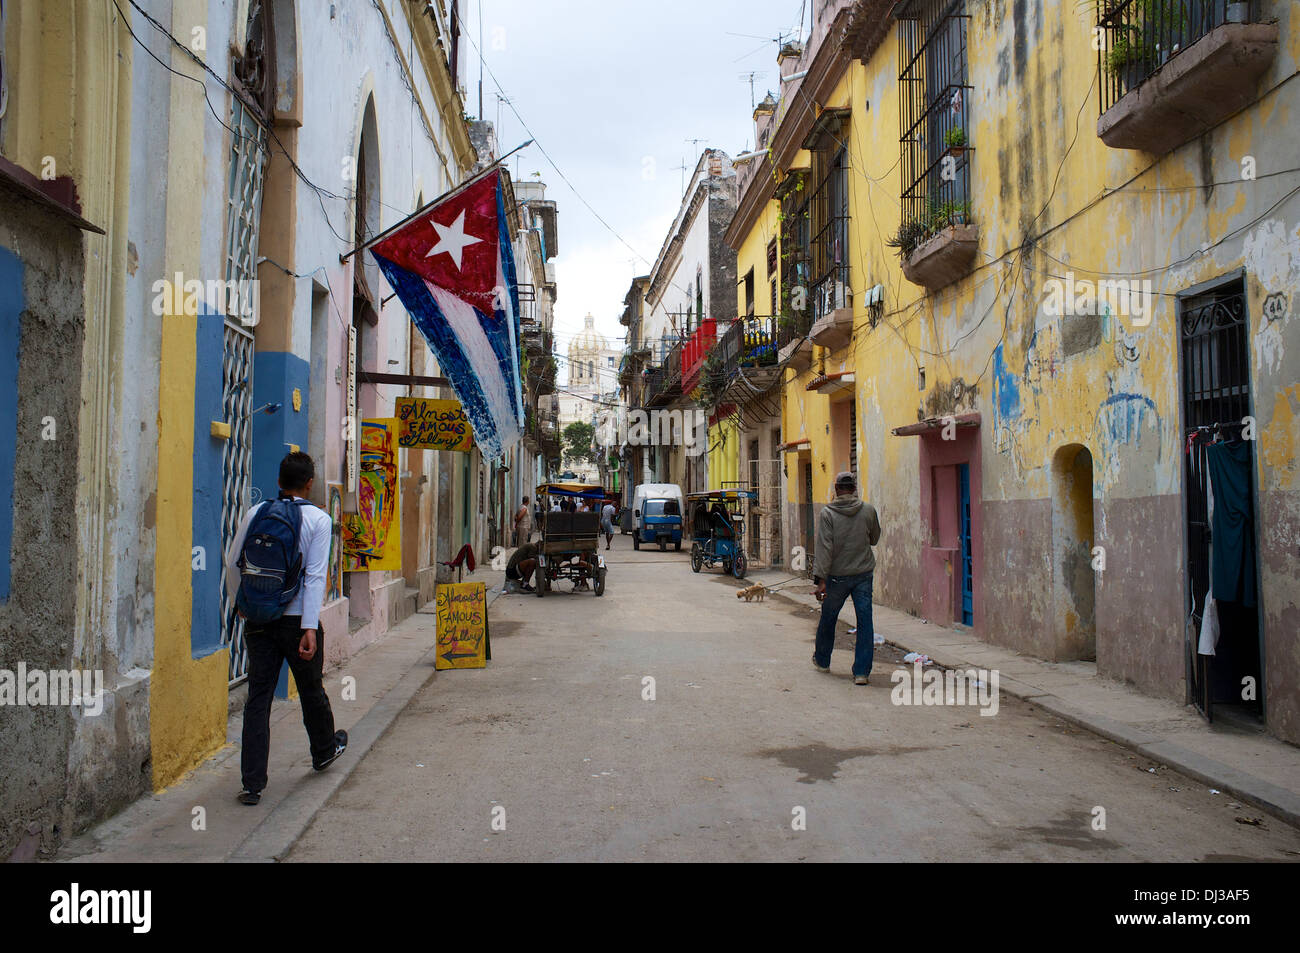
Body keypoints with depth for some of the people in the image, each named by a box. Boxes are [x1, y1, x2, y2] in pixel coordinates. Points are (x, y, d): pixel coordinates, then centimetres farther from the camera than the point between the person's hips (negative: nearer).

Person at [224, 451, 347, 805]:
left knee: (258, 697, 6)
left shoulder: (255, 513, 2)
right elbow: (315, 576, -14)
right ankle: (324, 751, 40)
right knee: (311, 691, 17)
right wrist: (310, 628, -16)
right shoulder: (318, 519, -8)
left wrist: (240, 603, 22)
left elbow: (232, 562, 7)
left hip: (258, 620, 3)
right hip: (296, 619, -2)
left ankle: (252, 783, 5)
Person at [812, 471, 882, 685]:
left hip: (837, 576, -1)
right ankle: (861, 671, -1)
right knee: (865, 621, 3)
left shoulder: (827, 513, -9)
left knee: (828, 619, 17)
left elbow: (824, 548, -15)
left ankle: (822, 661, 34)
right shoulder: (868, 510, -1)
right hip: (864, 573, 1)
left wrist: (821, 579, -17)